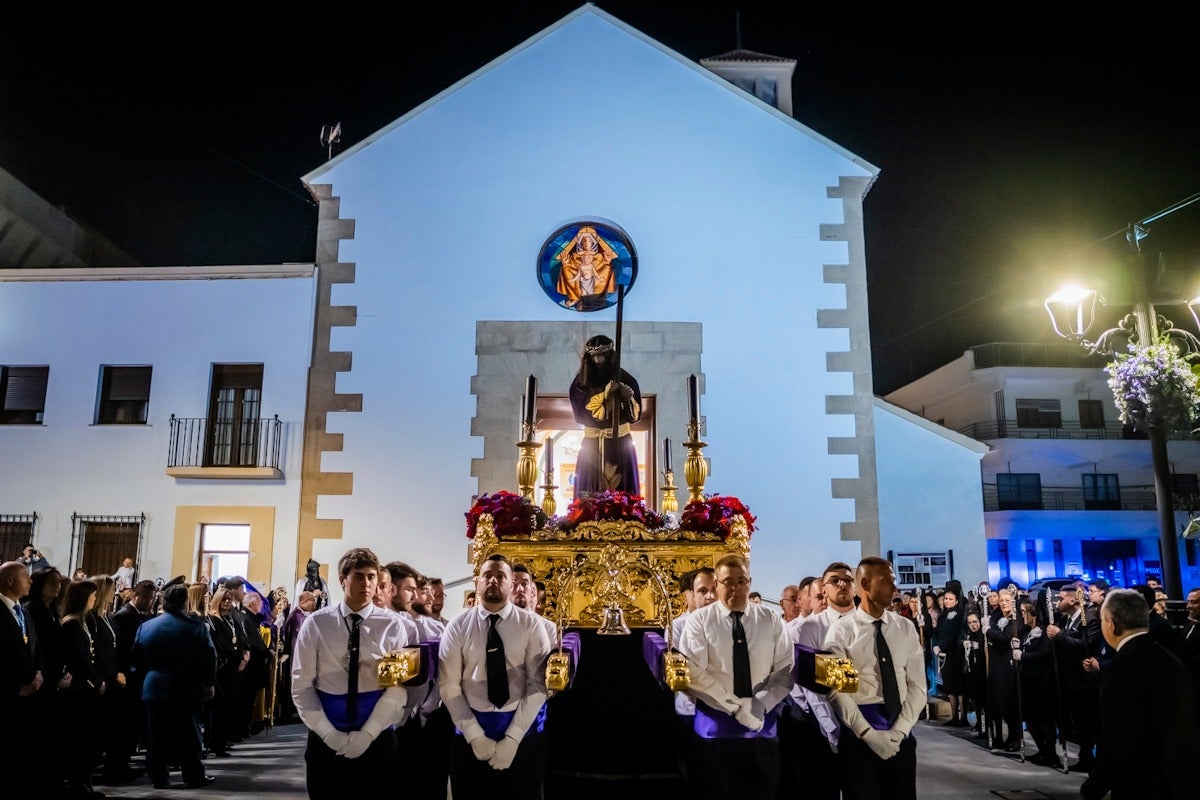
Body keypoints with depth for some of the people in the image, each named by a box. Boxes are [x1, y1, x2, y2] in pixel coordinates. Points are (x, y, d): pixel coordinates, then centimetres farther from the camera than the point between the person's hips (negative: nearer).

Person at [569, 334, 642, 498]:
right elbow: (581, 411, -8)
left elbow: (635, 414, 1)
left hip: (620, 443, 0)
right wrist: (604, 395, -17)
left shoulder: (625, 379, 3)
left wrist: (629, 398, -19)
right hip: (592, 445, 1)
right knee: (589, 495, -4)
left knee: (622, 494, -4)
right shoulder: (581, 382, 4)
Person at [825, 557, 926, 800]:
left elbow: (918, 685, 2)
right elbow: (837, 691, -9)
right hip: (859, 734, -3)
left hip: (901, 734, 3)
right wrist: (868, 733, -16)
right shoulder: (842, 630, -5)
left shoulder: (905, 628, 6)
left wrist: (899, 730, -9)